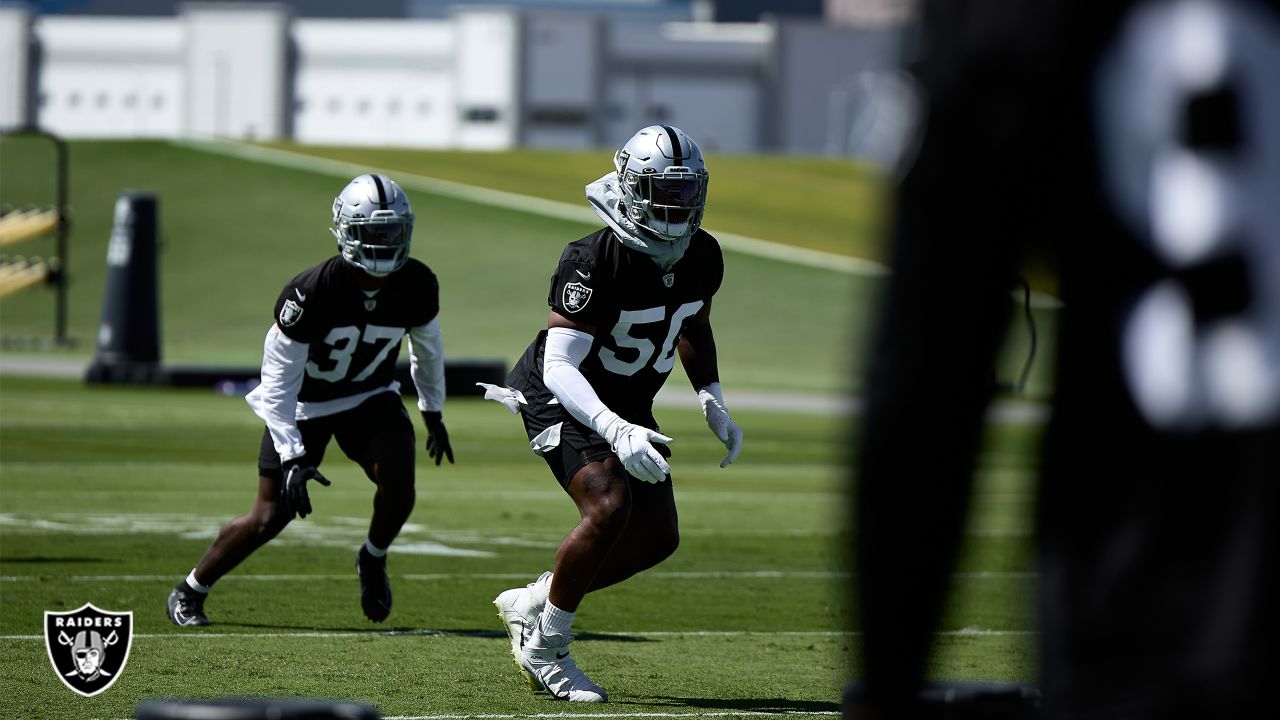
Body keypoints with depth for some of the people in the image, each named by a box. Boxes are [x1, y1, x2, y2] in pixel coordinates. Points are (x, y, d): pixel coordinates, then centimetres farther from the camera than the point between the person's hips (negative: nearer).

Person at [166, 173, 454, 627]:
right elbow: (277, 379, -25)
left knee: (398, 483, -22)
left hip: (371, 396, 3)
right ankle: (189, 591, 15)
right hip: (303, 402, -3)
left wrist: (433, 413, 16)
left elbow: (427, 347, 7)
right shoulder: (314, 291, -32)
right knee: (271, 516, -5)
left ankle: (373, 560, 9)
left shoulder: (416, 286, -18)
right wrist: (293, 456, -29)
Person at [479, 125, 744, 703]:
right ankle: (545, 649, -10)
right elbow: (559, 364, -34)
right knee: (608, 508, -27)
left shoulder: (702, 256, -7)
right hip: (561, 397, -8)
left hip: (626, 406, 8)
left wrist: (714, 404, 1)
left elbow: (694, 329, 15)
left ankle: (530, 603, 23)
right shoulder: (594, 260, -29)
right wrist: (615, 432, -47)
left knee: (657, 539, 5)